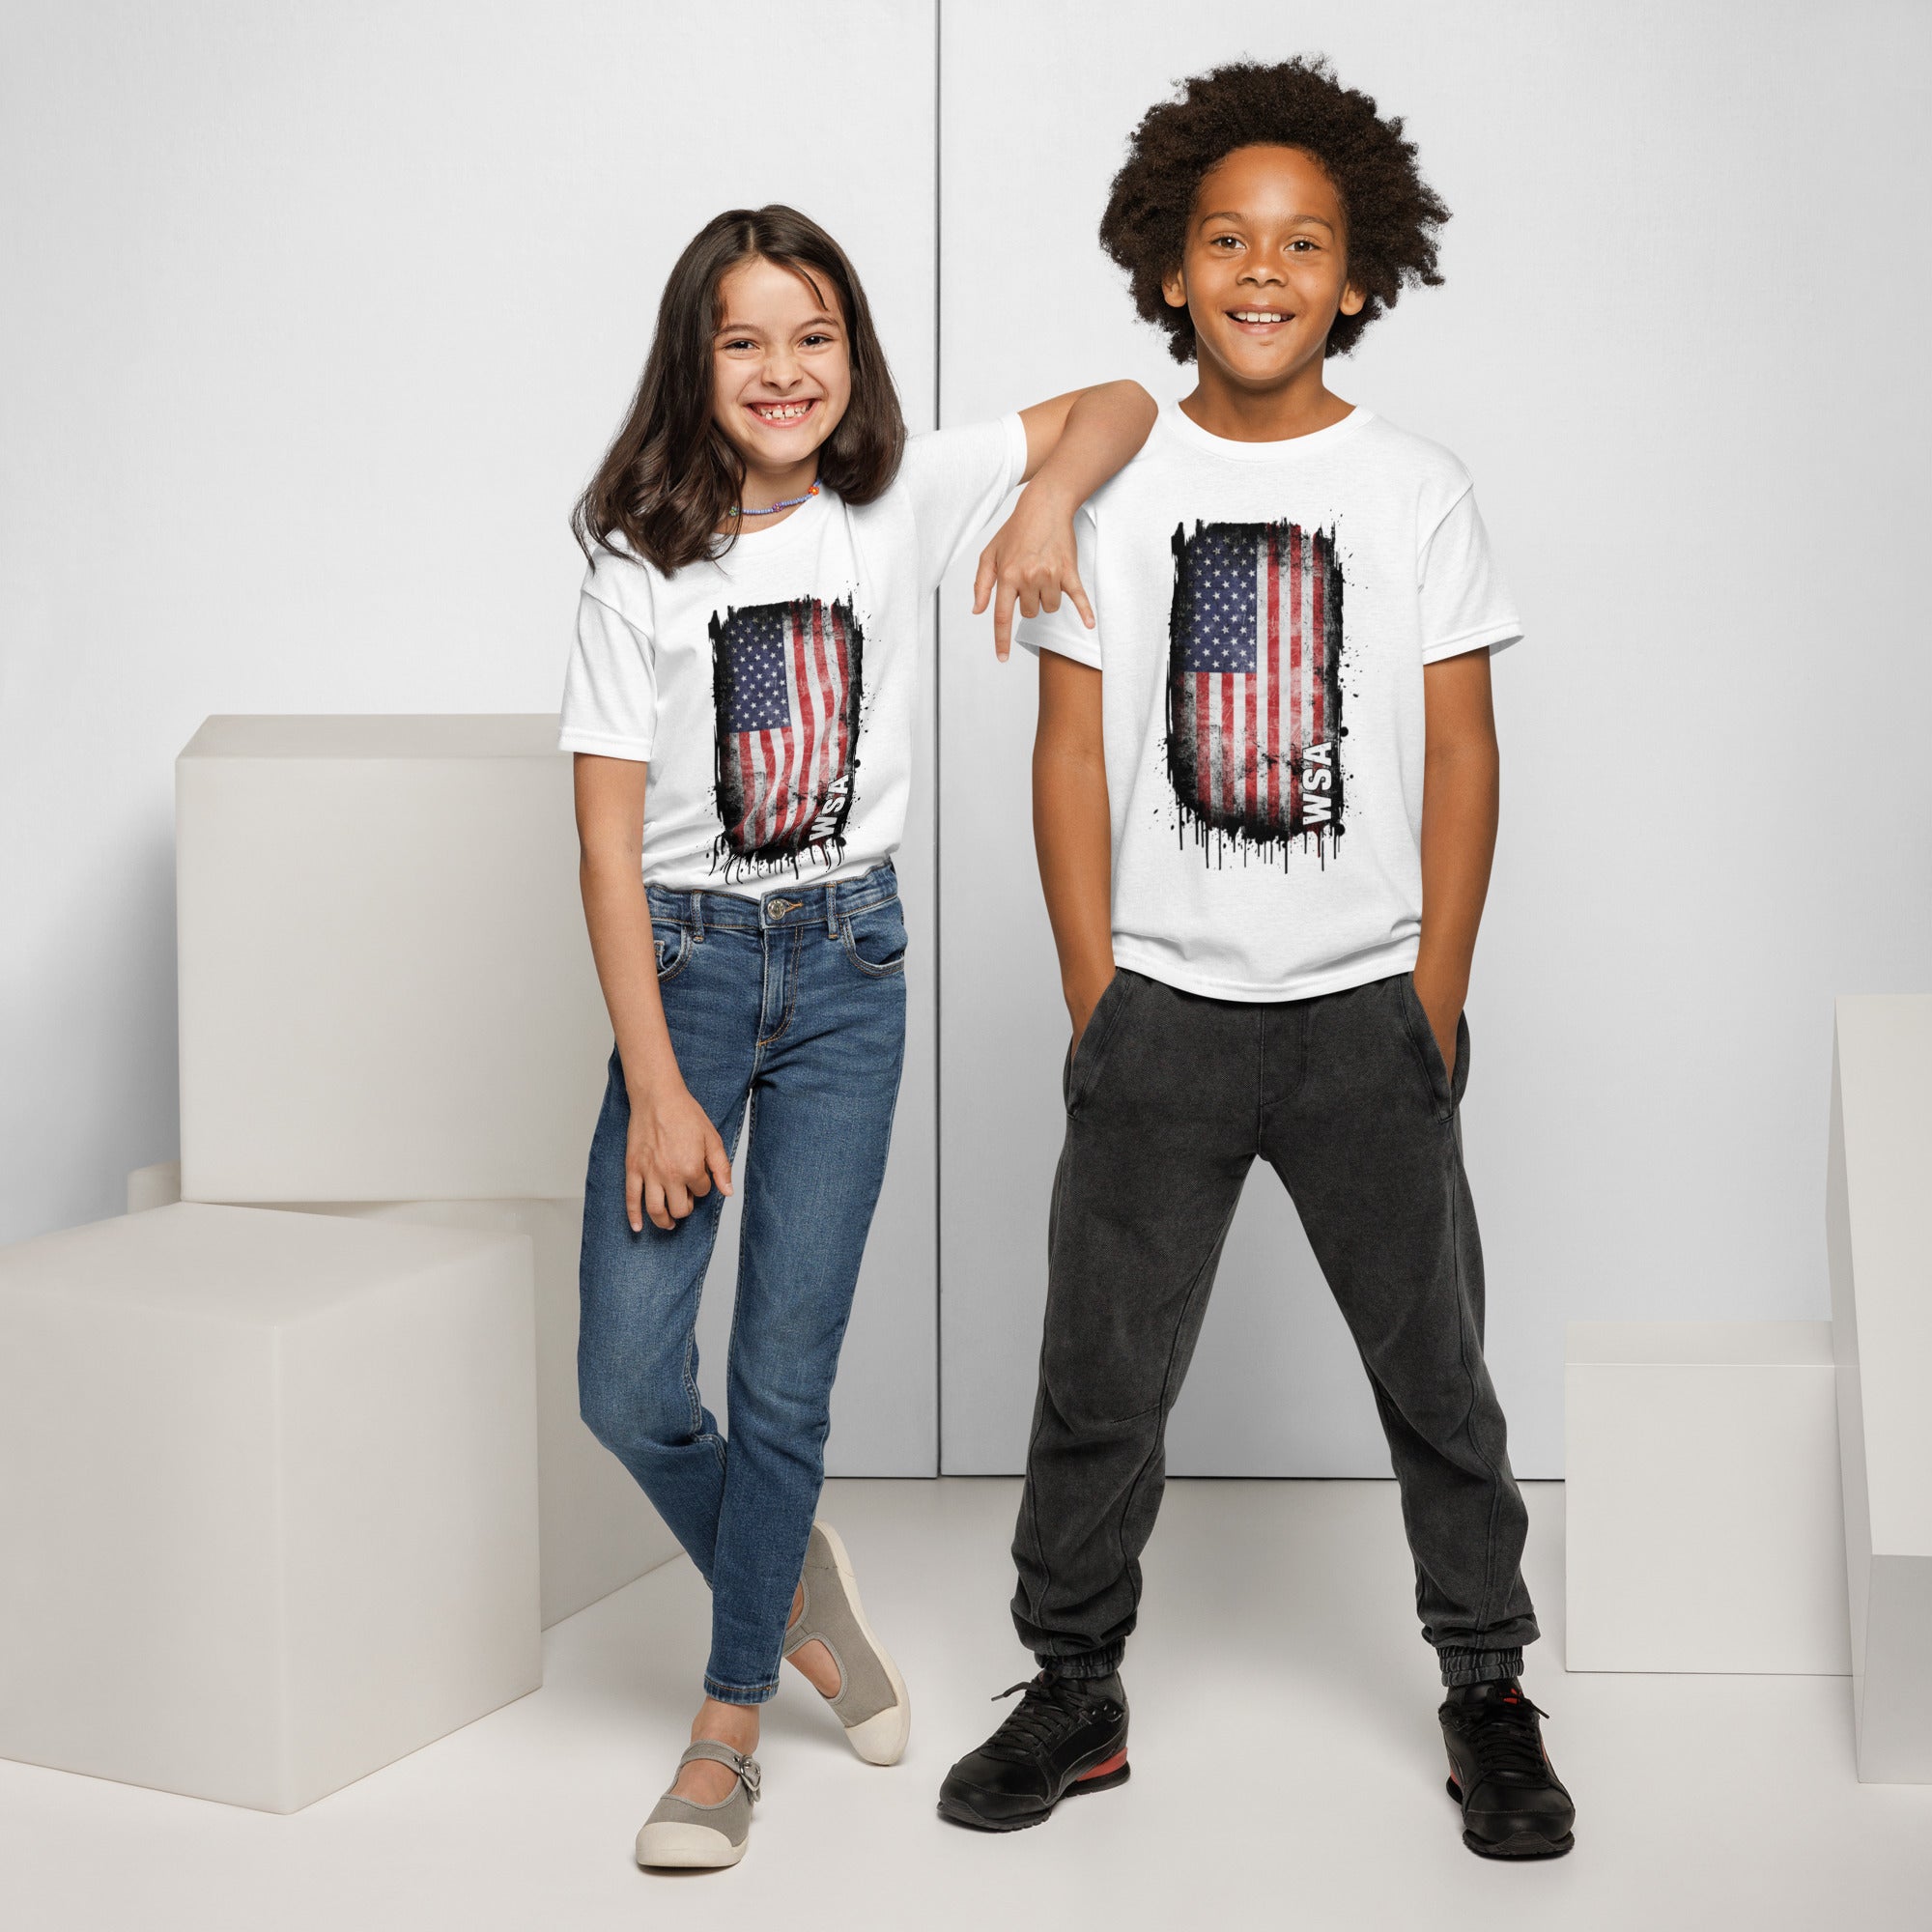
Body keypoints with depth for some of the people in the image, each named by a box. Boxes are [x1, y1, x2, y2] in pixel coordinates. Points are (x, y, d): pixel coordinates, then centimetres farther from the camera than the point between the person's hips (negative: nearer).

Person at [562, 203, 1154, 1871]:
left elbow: (1119, 404, 5)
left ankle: (730, 1725, 17)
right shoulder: (643, 563, -7)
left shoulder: (901, 506, -1)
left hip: (849, 961, 1)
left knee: (787, 1373, 1)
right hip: (686, 955, 0)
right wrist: (655, 1085, -13)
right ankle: (796, 1584, 25)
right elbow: (610, 840, -9)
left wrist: (1049, 499, -18)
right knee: (628, 1386, -5)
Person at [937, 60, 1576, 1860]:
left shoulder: (1416, 489, 1)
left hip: (1368, 1007, 0)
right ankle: (1076, 1692, 21)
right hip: (1160, 1007, 1)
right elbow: (1073, 748, 2)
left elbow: (1460, 753, 1)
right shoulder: (1113, 484, 3)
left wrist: (1435, 1000, -5)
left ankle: (1487, 1696, 22)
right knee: (1100, 1369, 6)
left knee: (1434, 1364, 6)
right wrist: (1093, 1001, -3)